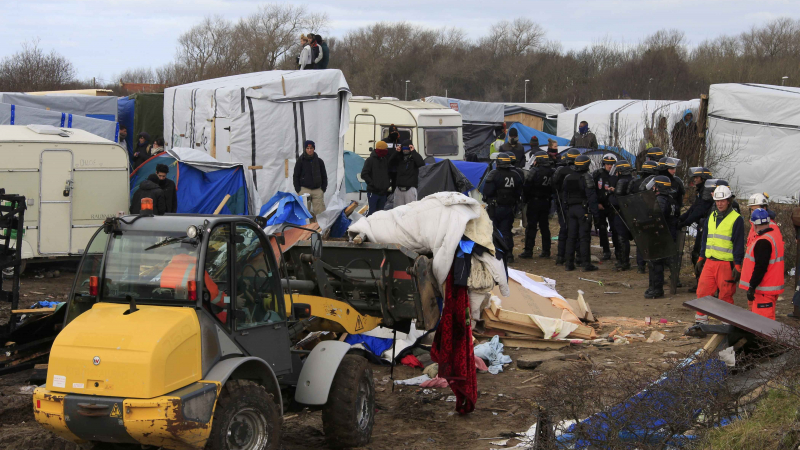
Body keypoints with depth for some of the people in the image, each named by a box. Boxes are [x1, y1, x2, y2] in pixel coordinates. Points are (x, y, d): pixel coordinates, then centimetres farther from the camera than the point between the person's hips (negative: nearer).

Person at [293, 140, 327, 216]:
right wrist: (298, 190, -2)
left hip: (318, 190, 2)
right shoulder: (300, 161, 4)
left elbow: (324, 176, 15)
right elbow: (296, 176, 6)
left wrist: (323, 189, 4)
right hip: (304, 189, -2)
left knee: (320, 212, -2)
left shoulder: (319, 161, 9)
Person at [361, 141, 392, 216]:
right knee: (372, 212, -8)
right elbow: (364, 174, -9)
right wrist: (372, 184, -13)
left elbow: (389, 173, 23)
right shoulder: (370, 160, -4)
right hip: (373, 192, -5)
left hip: (383, 192, 5)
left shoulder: (386, 160, 11)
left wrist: (389, 183, 9)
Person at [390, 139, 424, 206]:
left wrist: (413, 152, -15)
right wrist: (396, 152, 0)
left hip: (410, 189, -5)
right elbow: (390, 162, 9)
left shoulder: (414, 157, 0)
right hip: (399, 189, 5)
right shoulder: (400, 157, 14)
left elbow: (421, 163, -18)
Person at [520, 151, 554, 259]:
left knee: (531, 226, -2)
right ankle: (546, 251, 13)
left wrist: (524, 200, -2)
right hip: (546, 202, 6)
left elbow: (526, 187, -13)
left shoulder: (534, 171, -14)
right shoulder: (553, 172, 4)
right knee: (545, 226, 12)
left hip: (534, 201, -5)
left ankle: (528, 251, -2)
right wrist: (550, 197, 13)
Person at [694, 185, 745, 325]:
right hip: (709, 262, 6)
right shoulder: (712, 216, 13)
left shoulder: (736, 219, -7)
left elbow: (739, 244, -8)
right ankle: (701, 321, 14)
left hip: (726, 264, -6)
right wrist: (701, 258, 18)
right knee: (702, 292, 3)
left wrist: (737, 266, -12)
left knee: (725, 296, 1)